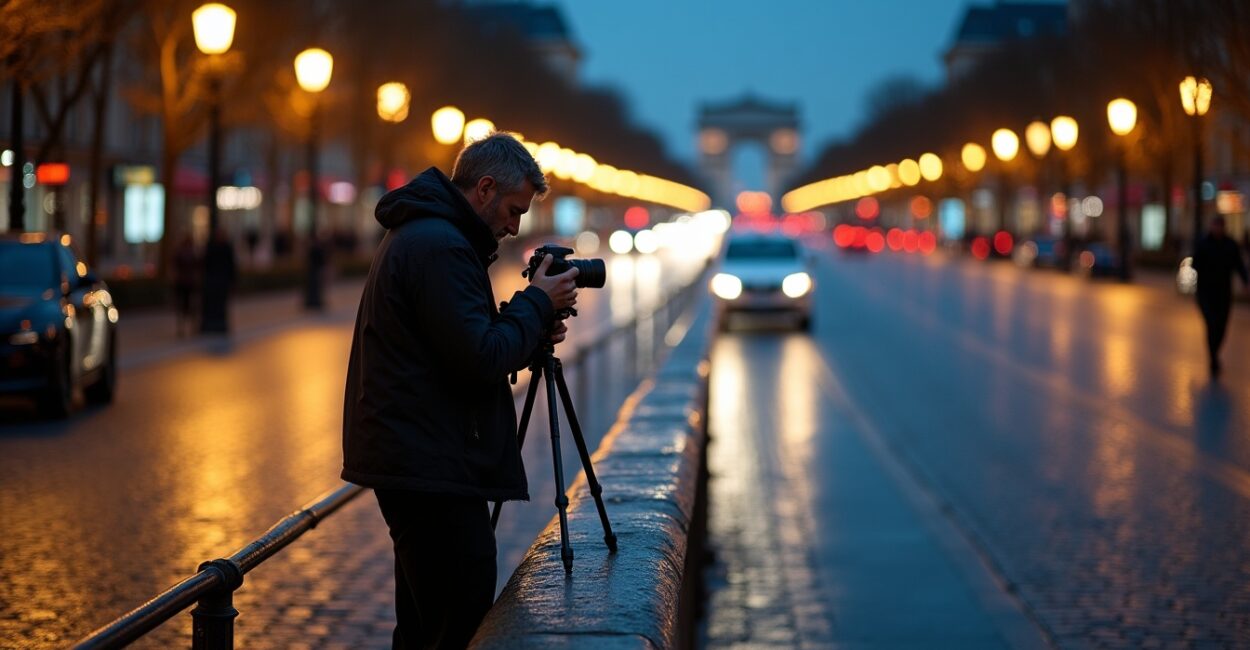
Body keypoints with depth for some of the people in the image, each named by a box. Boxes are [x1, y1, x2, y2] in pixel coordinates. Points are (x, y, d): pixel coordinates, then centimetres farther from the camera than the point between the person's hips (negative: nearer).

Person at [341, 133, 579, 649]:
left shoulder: (415, 235, 18)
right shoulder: (440, 246, -16)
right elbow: (481, 362, -20)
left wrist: (531, 330, 12)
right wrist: (537, 305, -7)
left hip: (410, 461, 11)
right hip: (431, 468, -11)